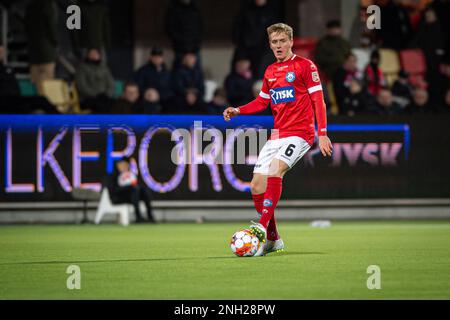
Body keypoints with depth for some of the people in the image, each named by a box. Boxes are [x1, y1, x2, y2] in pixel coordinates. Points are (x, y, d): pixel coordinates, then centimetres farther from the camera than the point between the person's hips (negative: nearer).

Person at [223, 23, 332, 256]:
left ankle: (262, 227, -34)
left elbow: (318, 100, -7)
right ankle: (272, 239, 11)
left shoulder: (305, 66, -4)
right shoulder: (270, 72, 15)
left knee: (275, 169, -31)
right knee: (257, 186, -1)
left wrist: (322, 133, -16)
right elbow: (262, 102, 26)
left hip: (300, 133, -7)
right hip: (277, 135, 7)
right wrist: (237, 111, 9)